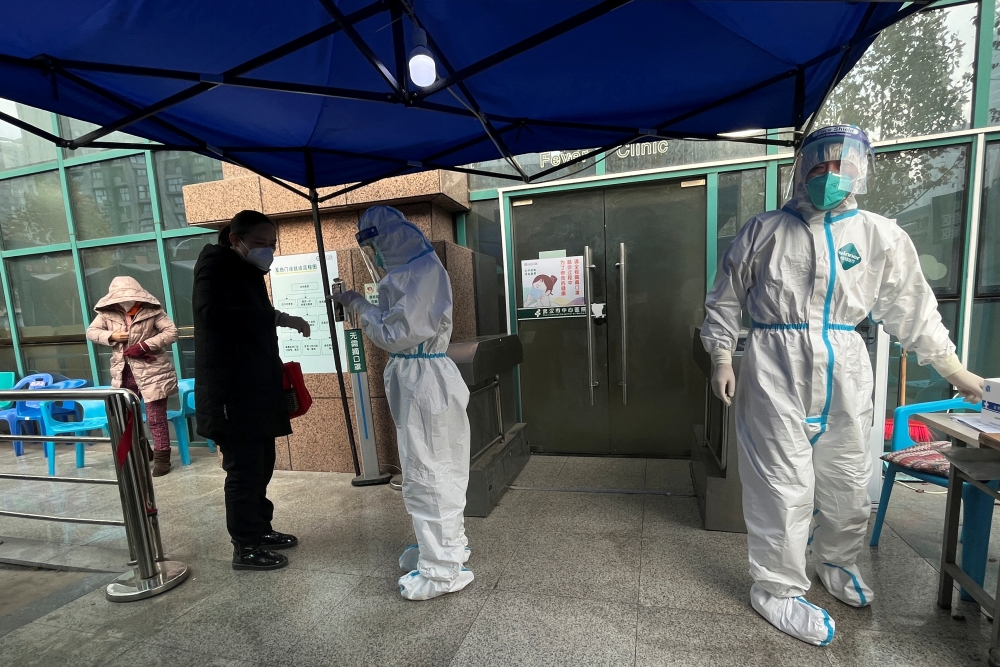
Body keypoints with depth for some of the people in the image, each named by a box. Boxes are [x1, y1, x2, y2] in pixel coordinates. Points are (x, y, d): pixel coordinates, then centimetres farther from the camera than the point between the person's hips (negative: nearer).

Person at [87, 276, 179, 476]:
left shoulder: (152, 310, -11)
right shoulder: (107, 313, 2)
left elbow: (172, 333, -15)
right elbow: (91, 331, 11)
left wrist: (144, 346, -21)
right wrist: (111, 336, -9)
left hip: (152, 371, -5)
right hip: (124, 372, 6)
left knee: (156, 418, -1)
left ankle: (162, 457, 11)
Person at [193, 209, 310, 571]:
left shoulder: (248, 271, 18)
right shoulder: (216, 262, -7)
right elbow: (212, 311, -26)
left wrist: (275, 372, 12)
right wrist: (278, 317, -27)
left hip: (255, 388, 9)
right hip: (232, 392, -9)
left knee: (260, 464, 15)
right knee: (244, 468, -1)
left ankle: (260, 528, 30)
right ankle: (245, 547, 13)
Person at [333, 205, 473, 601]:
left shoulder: (426, 269, -16)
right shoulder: (406, 271, 12)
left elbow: (398, 334, -17)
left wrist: (359, 306, -5)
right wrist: (363, 308, 6)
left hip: (426, 381, -10)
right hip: (412, 379, 10)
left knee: (428, 474, 1)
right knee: (425, 471, 20)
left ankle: (443, 570, 18)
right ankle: (444, 545, 39)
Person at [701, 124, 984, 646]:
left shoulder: (881, 237, 8)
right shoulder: (765, 231, 1)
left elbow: (913, 309, 13)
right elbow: (725, 299, 3)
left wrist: (954, 370, 13)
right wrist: (721, 360, -4)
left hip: (845, 370, 4)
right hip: (777, 369, -3)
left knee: (847, 480, 16)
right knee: (784, 483, -2)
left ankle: (836, 561, 43)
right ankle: (778, 589, 16)